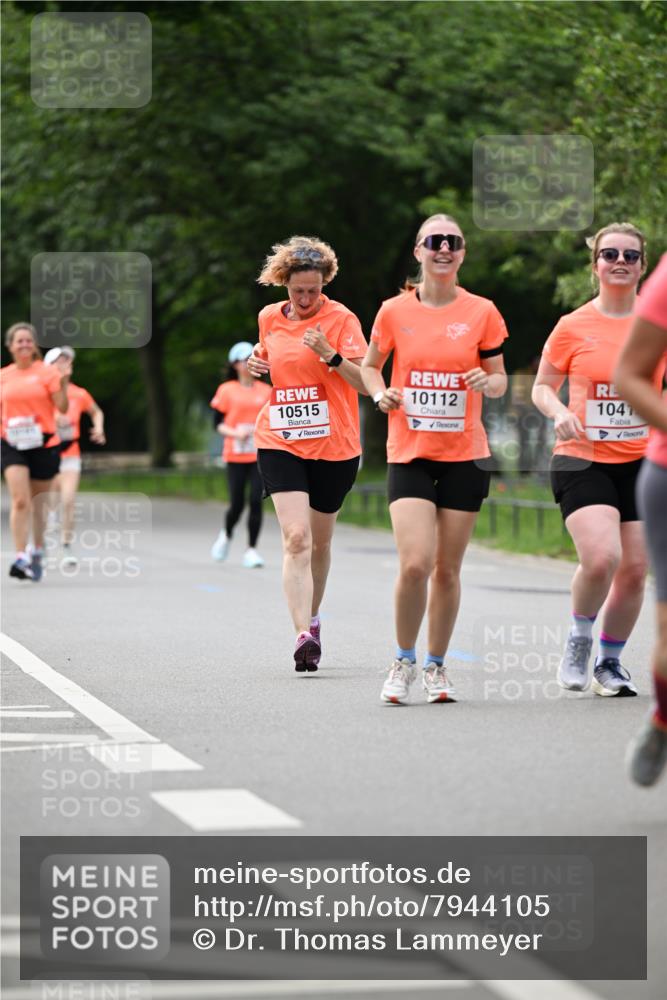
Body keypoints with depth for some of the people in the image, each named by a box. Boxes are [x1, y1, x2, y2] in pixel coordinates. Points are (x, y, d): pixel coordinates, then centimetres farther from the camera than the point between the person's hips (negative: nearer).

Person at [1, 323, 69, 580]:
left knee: (37, 504, 10)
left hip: (44, 445, -1)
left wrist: (63, 382, -20)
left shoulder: (47, 373, 0)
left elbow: (62, 407, -7)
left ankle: (37, 551, 31)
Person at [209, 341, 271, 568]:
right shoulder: (227, 390, 2)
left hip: (260, 455, 2)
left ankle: (251, 550, -2)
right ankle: (226, 534, 29)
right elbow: (218, 423, 2)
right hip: (235, 455, -2)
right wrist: (235, 433, -14)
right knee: (237, 504, -2)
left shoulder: (266, 391, 9)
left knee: (256, 501, -9)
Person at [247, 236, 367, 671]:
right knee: (296, 538, -16)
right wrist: (257, 365, 4)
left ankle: (313, 619, 36)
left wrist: (330, 355, -26)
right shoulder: (270, 318, 6)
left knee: (320, 542, 13)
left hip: (334, 447, -1)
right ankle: (304, 635, -23)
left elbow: (365, 383, -11)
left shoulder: (341, 319, -6)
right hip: (280, 444, 1)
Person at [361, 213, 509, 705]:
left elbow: (500, 379, 8)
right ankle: (404, 661, 6)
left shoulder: (482, 312, 0)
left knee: (447, 569, 6)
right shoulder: (395, 311, 0)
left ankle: (436, 666, 23)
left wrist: (488, 381, -14)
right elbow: (371, 365, 15)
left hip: (465, 454, 1)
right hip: (409, 454, -1)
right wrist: (381, 394, -5)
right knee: (415, 564, -14)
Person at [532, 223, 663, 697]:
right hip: (583, 459, -3)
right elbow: (542, 387, 7)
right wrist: (559, 412, -13)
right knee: (601, 556, -22)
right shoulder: (573, 327, -2)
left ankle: (609, 663, 23)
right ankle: (579, 639, 5)